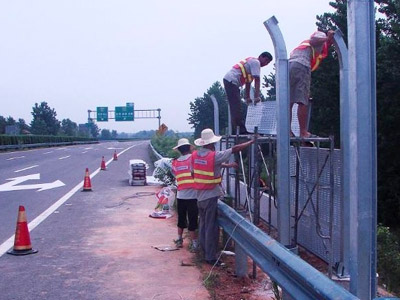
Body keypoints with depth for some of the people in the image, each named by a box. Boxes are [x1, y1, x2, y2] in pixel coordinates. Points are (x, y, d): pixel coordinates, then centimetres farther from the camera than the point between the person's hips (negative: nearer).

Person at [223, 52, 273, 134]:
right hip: (231, 81, -10)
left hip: (228, 80, 10)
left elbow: (248, 82, 25)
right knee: (236, 108, -12)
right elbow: (257, 80, -13)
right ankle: (241, 130, -13)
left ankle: (236, 131, 13)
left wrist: (247, 97, 24)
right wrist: (257, 96, -15)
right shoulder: (256, 62, -5)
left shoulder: (251, 61, 25)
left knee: (235, 108, 11)